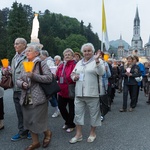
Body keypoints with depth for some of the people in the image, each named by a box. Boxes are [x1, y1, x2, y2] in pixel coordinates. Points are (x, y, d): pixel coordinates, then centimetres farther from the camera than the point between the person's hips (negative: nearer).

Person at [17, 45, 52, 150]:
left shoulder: (42, 64, -5)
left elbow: (49, 78, -16)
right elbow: (18, 80, 14)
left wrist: (33, 76, -20)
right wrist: (22, 84, -9)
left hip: (38, 98, -6)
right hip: (26, 99, 7)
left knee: (37, 121, -1)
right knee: (29, 121, 12)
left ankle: (47, 133, 30)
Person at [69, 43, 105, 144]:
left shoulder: (98, 61, -2)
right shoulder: (79, 63, 15)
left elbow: (101, 72, -19)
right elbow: (73, 73, 22)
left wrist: (97, 60, -31)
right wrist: (74, 77, -1)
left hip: (93, 93, -5)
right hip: (79, 93, 5)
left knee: (94, 114, 8)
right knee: (78, 113, 10)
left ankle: (93, 133, 27)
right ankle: (78, 134, 24)